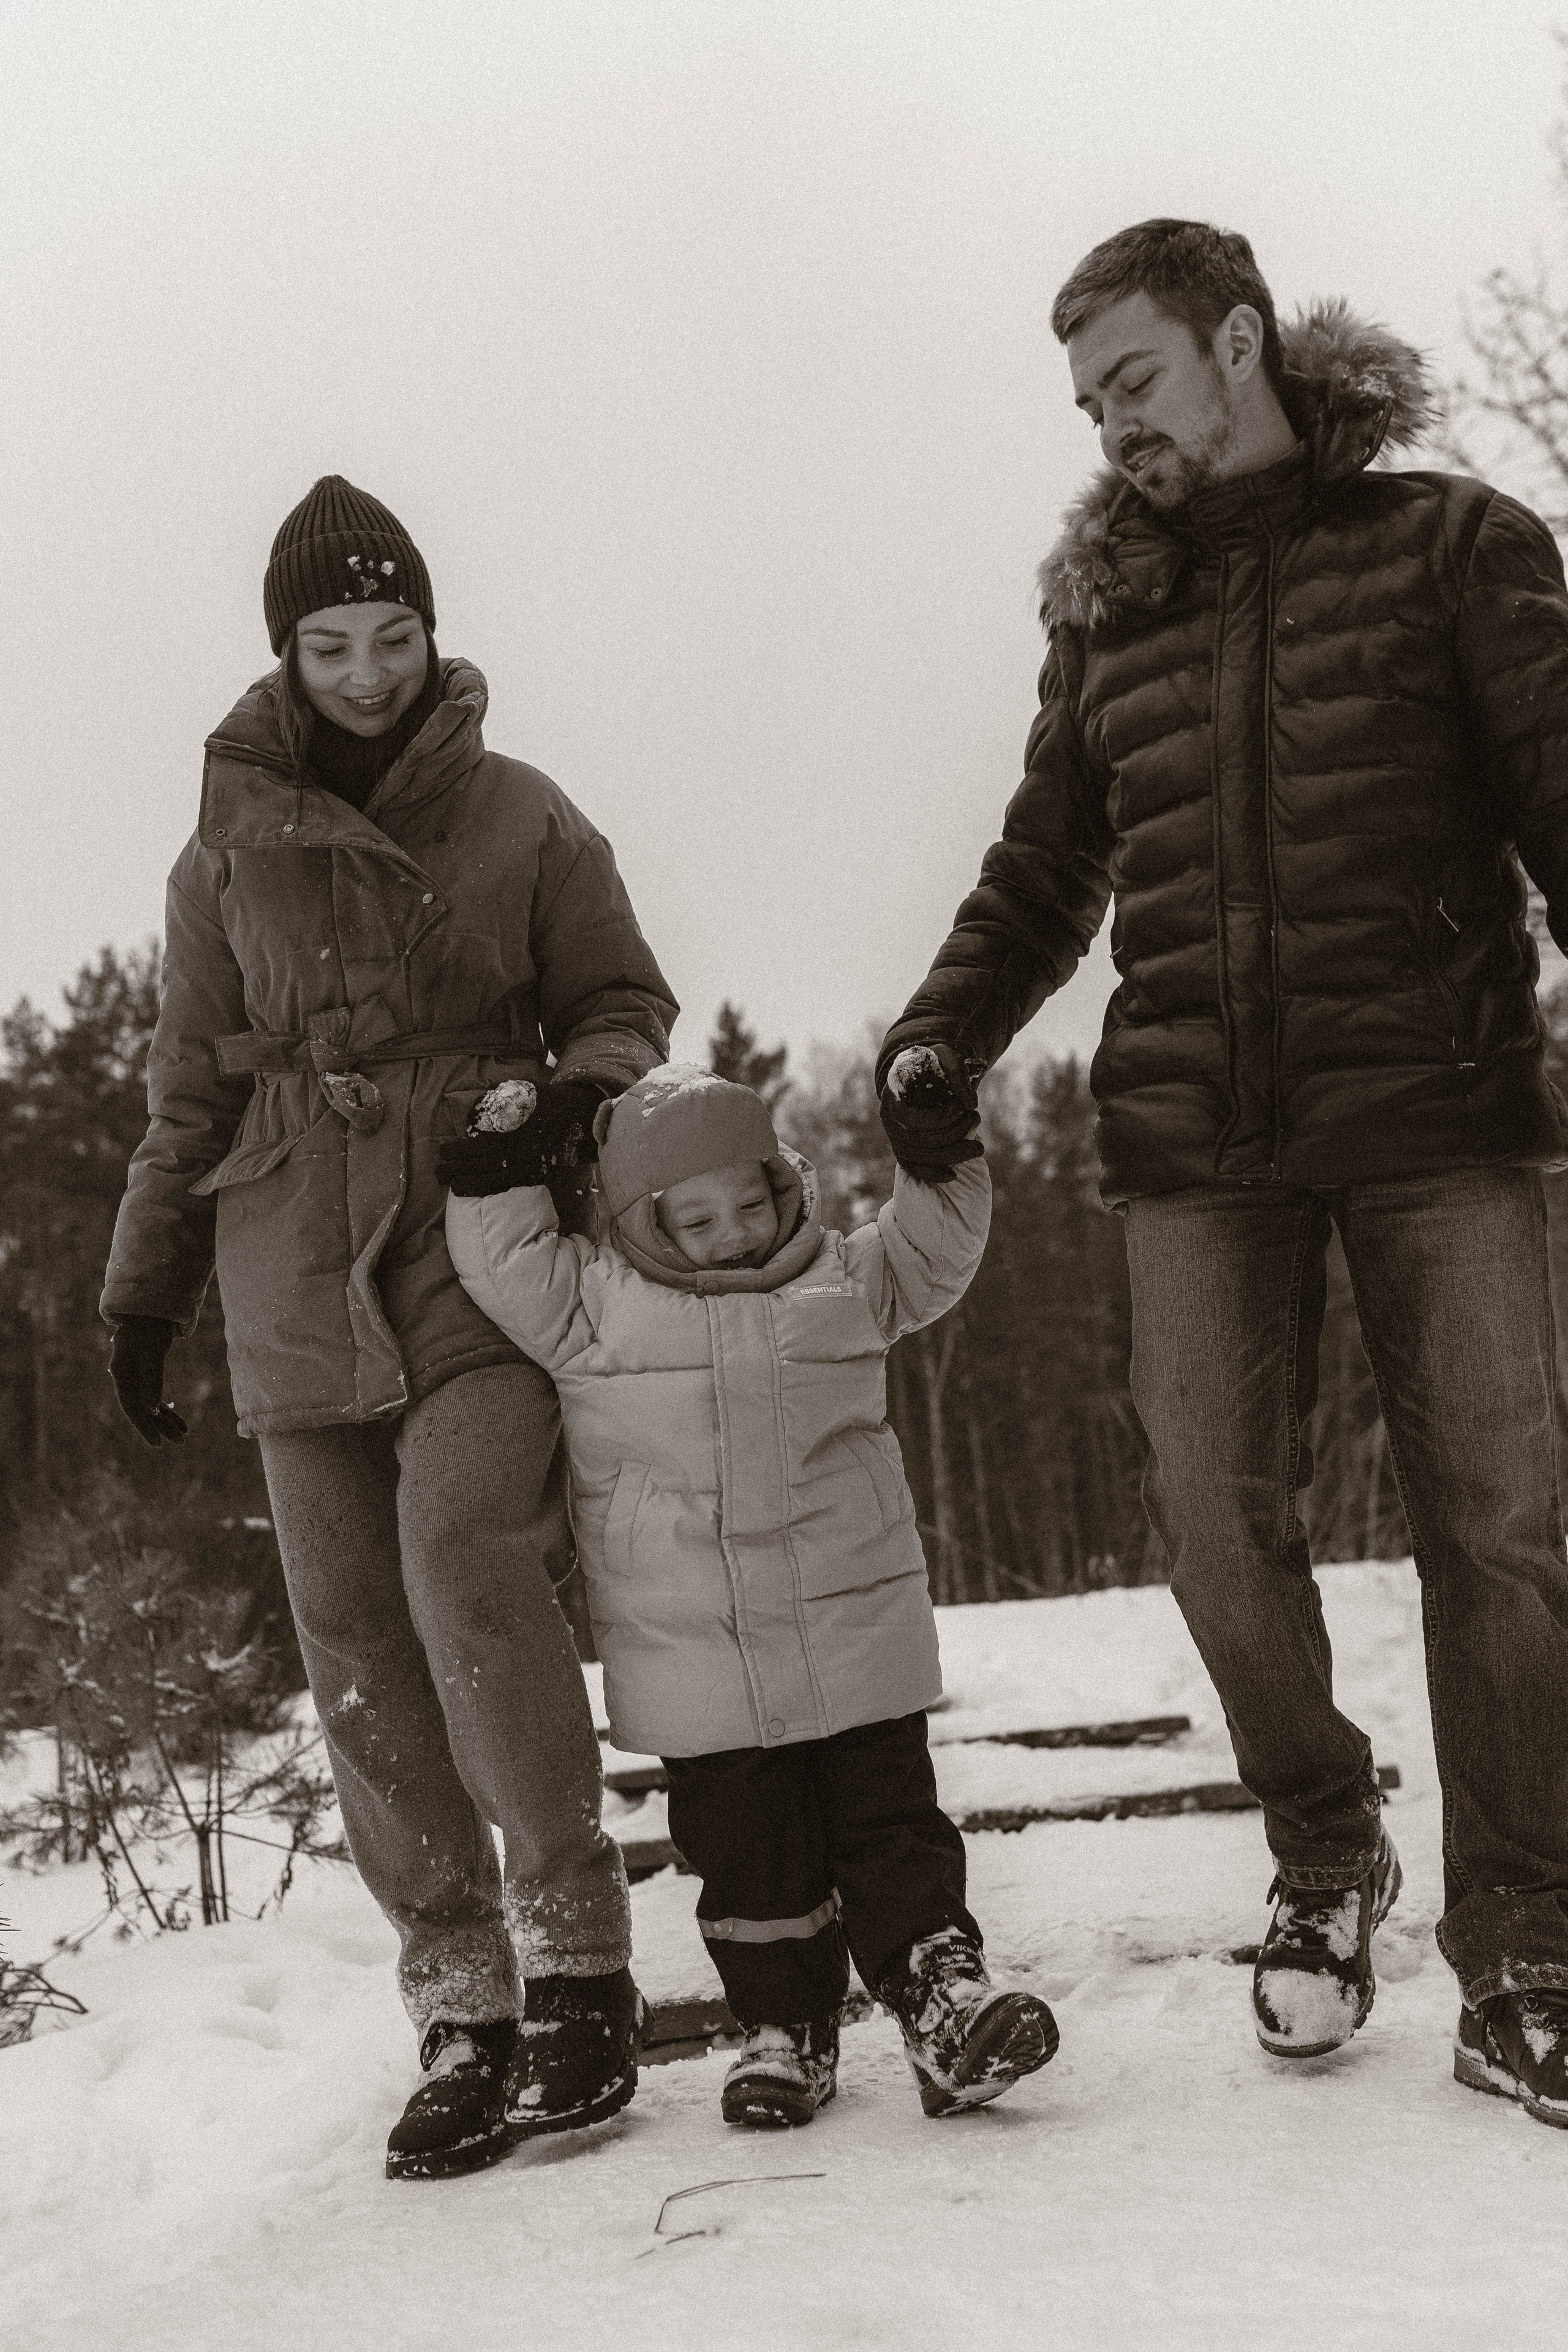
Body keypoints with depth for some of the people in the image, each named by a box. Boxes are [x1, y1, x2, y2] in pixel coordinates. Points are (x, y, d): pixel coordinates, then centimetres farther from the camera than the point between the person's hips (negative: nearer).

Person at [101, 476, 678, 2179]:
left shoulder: (522, 819, 4)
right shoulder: (228, 854, 10)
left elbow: (620, 997, 14)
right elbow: (191, 1092, 17)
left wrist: (588, 1082, -9)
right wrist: (144, 1292, 17)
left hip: (479, 1267, -2)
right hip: (298, 1294, 3)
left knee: (467, 1578, -21)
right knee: (359, 1656, 0)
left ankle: (576, 1958, -8)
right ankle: (461, 2015, 7)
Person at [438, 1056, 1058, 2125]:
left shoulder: (842, 1280, 7)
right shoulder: (599, 1305, 3)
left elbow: (933, 1252, 12)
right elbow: (510, 1265, 1)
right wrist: (501, 1176, -7)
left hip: (853, 1624, 1)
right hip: (690, 1646, 0)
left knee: (888, 1816, 2)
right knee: (744, 1843, 7)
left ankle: (940, 1987, 4)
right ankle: (786, 2023, 18)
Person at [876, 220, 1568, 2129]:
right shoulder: (1106, 614, 16)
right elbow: (1044, 873, 21)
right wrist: (941, 1042, 6)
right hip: (1196, 1130, 3)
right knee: (1215, 1508, -3)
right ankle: (1325, 1858, 22)